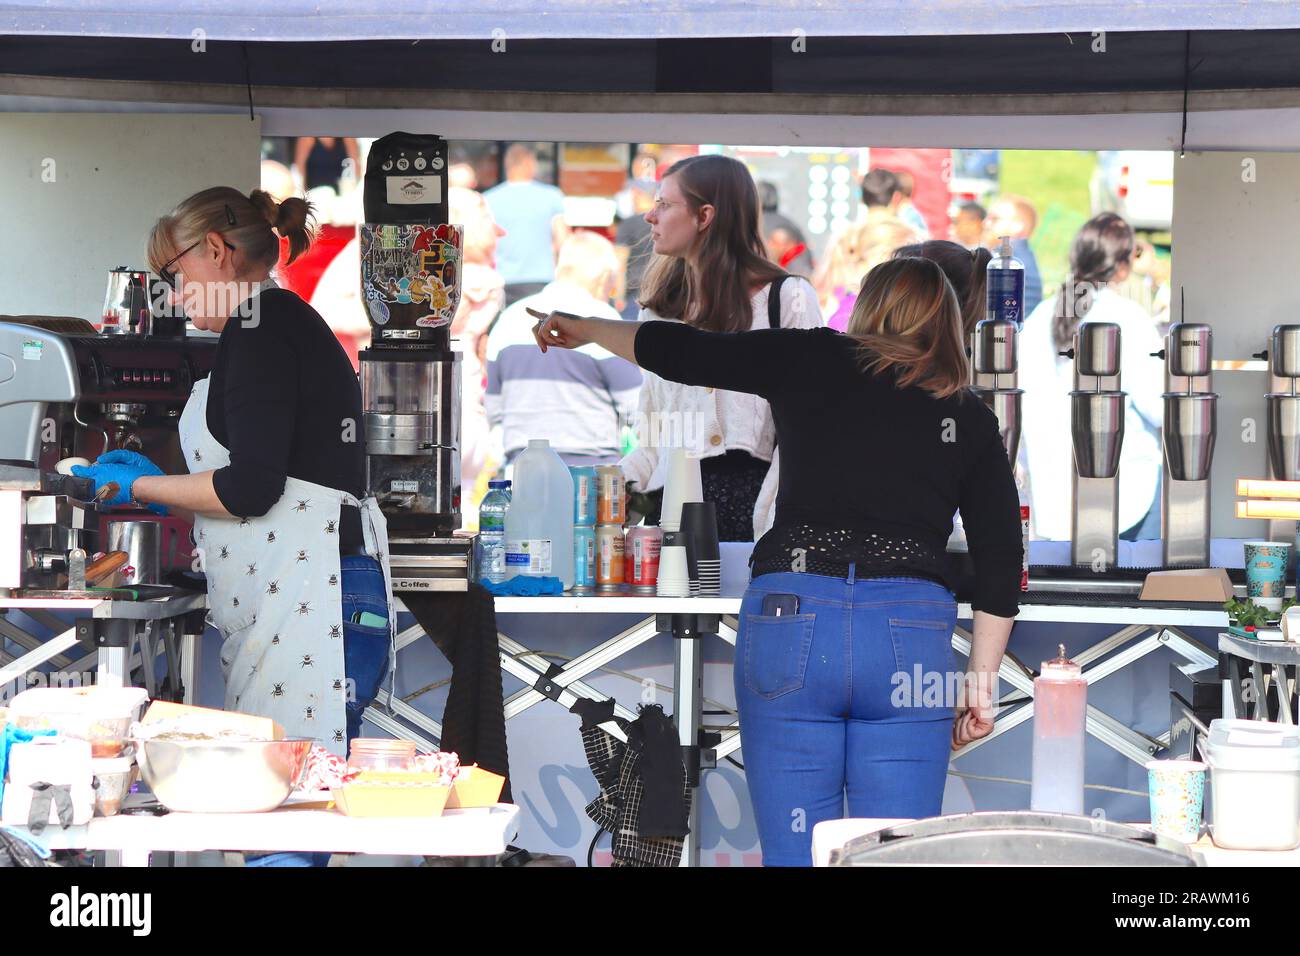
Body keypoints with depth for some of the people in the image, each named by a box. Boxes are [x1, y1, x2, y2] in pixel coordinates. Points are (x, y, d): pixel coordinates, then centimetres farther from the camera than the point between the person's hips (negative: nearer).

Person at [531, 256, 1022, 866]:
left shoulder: (812, 361, 10)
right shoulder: (969, 419, 14)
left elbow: (677, 350, 15)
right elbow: (1001, 562, 10)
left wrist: (580, 329, 31)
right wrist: (981, 677, 16)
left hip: (791, 614, -1)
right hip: (911, 632, 1)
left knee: (793, 857, 4)